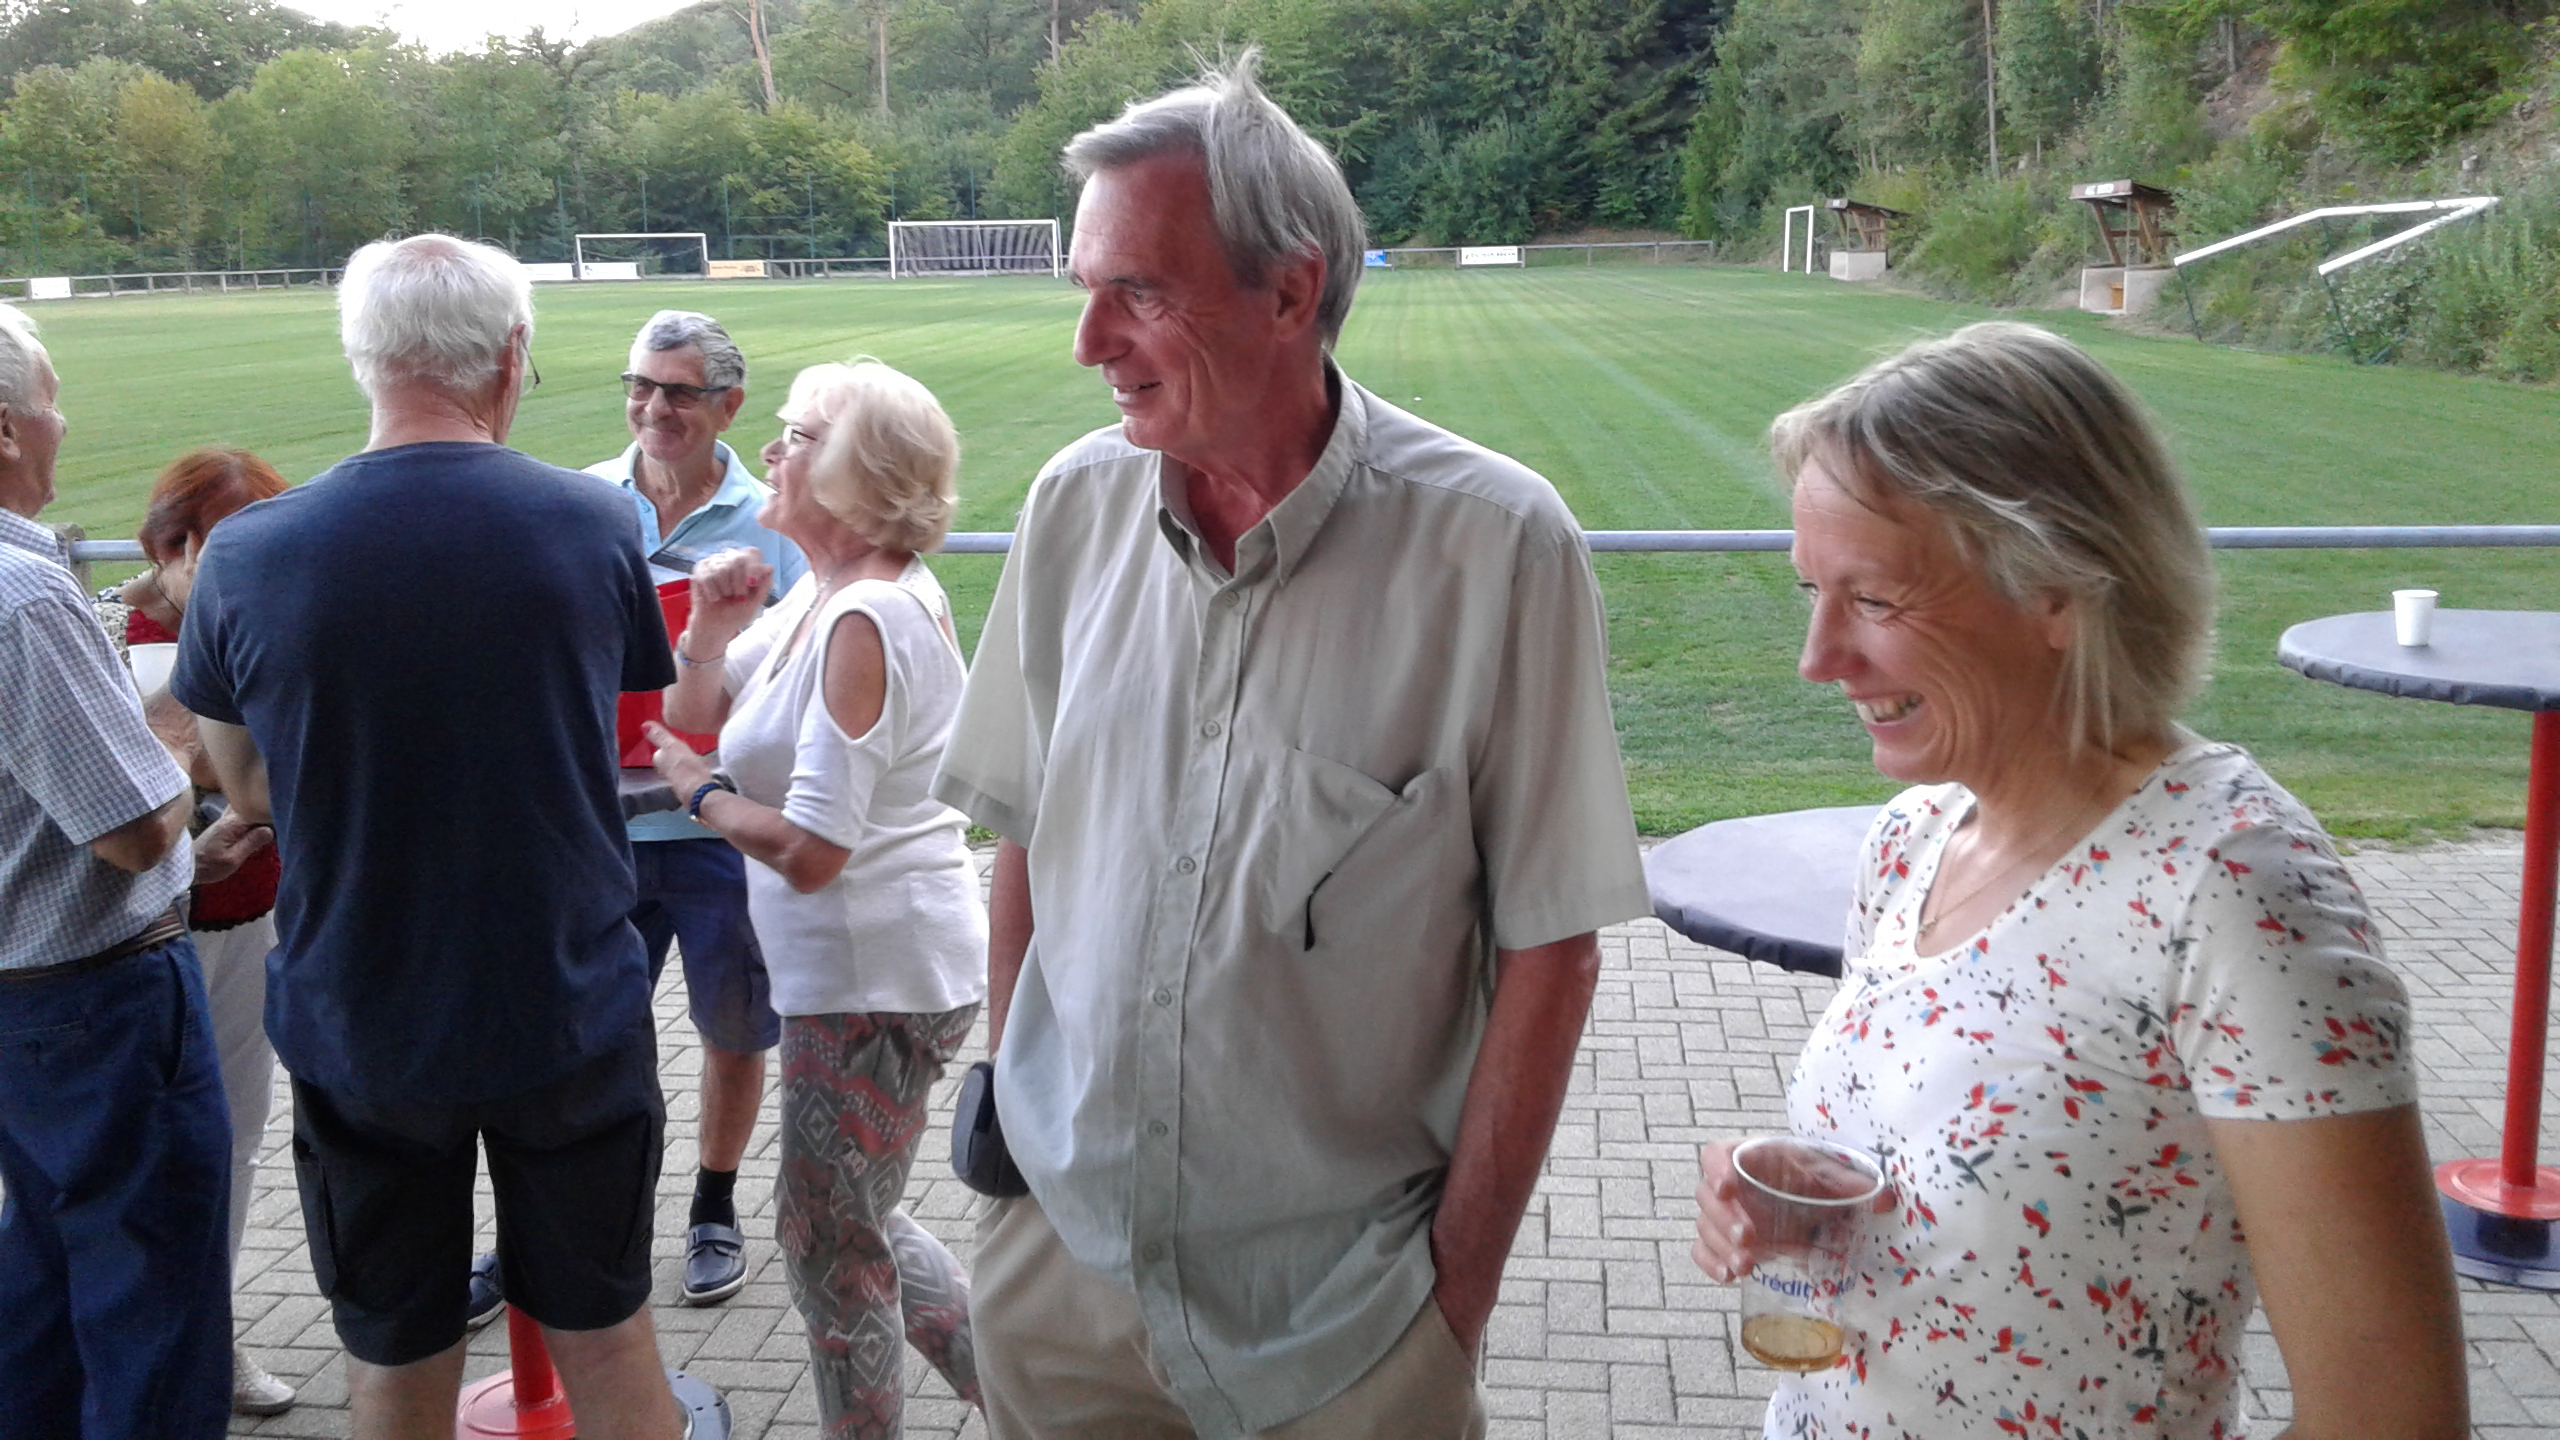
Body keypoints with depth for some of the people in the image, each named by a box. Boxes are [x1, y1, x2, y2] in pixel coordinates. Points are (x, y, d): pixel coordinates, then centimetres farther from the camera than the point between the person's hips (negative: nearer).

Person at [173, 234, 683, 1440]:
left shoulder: (245, 557, -12)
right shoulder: (593, 525, -12)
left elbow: (249, 789, 1)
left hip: (356, 1031, 0)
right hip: (572, 1013, 0)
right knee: (604, 1332, 19)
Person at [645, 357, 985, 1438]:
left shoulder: (866, 620, -22)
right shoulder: (821, 593, 8)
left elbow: (809, 849, -27)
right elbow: (699, 715, 16)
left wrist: (697, 788, -11)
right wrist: (708, 628, -3)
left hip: (877, 978, -10)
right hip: (863, 967, 10)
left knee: (831, 1244, 7)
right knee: (854, 1228, 23)